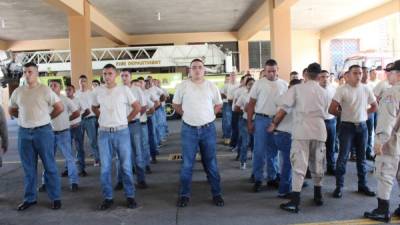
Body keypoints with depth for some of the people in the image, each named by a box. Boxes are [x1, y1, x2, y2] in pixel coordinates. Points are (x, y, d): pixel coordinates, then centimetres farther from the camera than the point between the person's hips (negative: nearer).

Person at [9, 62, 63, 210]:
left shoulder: (45, 90, -5)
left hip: (43, 131, -4)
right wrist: (26, 118, 11)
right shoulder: (17, 92, 8)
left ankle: (55, 198, 11)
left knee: (49, 166, 2)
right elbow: (12, 110, 21)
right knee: (28, 168, 12)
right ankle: (30, 198, 24)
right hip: (24, 132, 4)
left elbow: (60, 107, -3)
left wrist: (47, 118, 5)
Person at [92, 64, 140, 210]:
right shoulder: (98, 91, 5)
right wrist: (103, 118, 9)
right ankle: (108, 198, 18)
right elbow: (94, 108, 21)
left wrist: (126, 120, 3)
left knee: (126, 166, 3)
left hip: (121, 132, -2)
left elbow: (137, 108, 3)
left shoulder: (124, 90, -3)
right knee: (105, 168, 5)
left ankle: (130, 196, 16)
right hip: (104, 133, 2)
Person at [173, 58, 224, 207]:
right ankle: (184, 195, 17)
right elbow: (175, 104, 10)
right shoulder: (182, 86, 0)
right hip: (189, 130, 0)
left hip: (208, 129, 1)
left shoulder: (211, 86, 3)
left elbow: (219, 105, 14)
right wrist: (187, 115, 2)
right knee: (187, 164, 4)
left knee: (211, 163, 8)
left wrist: (208, 115, 3)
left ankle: (217, 194, 19)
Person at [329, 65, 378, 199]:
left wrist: (364, 113, 4)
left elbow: (375, 107, 16)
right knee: (343, 157, -2)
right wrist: (344, 115, 0)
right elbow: (332, 110, -14)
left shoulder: (366, 90, 4)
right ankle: (339, 186, 7)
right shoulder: (342, 90, -10)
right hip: (347, 127, -4)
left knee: (361, 157, 13)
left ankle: (362, 185, 25)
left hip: (362, 126, 5)